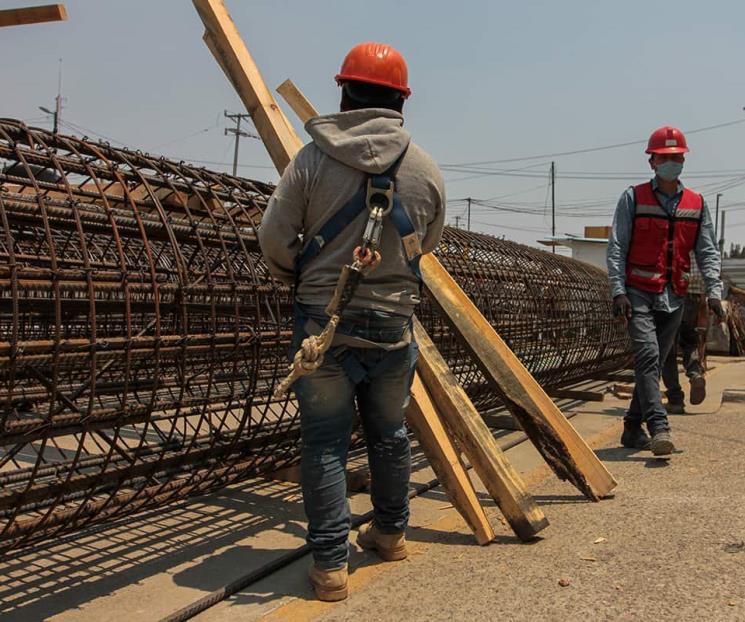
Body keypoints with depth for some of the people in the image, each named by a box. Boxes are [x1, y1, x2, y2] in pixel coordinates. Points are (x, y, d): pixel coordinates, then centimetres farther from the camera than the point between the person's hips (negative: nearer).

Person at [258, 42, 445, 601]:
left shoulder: (313, 159, -6)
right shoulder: (425, 169, 1)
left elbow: (274, 239, -5)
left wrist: (299, 276, 15)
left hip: (323, 320, -2)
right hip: (393, 323, 3)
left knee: (325, 442, 5)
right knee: (389, 433, 19)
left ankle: (330, 563, 6)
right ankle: (390, 533, 37)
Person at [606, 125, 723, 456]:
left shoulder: (697, 204, 11)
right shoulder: (633, 198, 1)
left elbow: (707, 252, 10)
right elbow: (616, 248, -3)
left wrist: (714, 292, -3)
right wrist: (618, 291, -13)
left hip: (675, 298, 4)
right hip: (639, 294, -4)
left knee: (654, 363, 8)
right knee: (647, 357, -18)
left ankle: (633, 429, 19)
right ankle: (659, 428, -24)